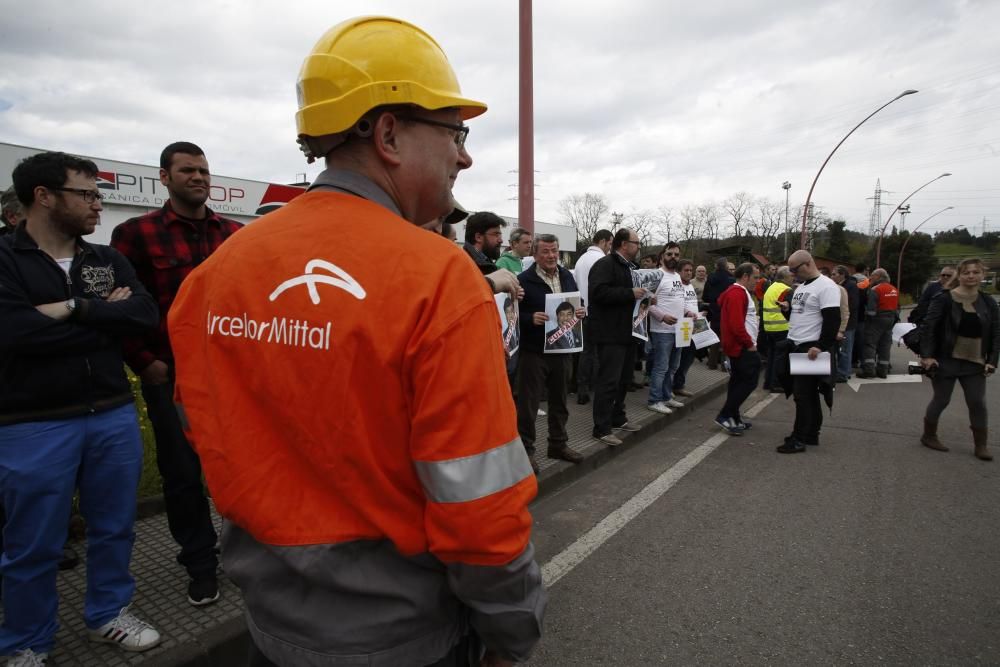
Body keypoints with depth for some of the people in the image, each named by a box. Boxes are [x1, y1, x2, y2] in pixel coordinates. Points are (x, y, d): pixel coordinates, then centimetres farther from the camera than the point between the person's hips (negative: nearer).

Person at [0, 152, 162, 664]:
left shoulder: (108, 260, 8)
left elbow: (146, 314, -7)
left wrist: (72, 309, -15)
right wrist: (105, 318, -13)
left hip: (115, 415, 5)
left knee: (114, 527, 16)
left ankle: (108, 615, 36)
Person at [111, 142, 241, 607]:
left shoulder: (234, 234, 8)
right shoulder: (135, 233, -2)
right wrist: (145, 363, -8)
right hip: (171, 377, -2)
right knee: (182, 473, 9)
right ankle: (201, 565, 27)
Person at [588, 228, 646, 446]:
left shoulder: (628, 267, 20)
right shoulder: (605, 265, -13)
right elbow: (599, 292, -27)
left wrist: (641, 296, 12)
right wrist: (630, 293, -23)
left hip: (626, 332, 10)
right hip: (610, 333, -10)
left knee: (624, 378, 17)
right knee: (609, 380, -8)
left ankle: (618, 418, 30)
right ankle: (601, 428, -1)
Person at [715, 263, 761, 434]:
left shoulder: (738, 291, 17)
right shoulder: (737, 293, -17)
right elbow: (736, 324, -26)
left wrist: (748, 342, 13)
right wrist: (749, 343, -18)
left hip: (739, 346, 11)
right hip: (742, 347, -11)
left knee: (739, 380, 13)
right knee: (749, 381, -9)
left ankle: (733, 417, 19)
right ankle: (725, 415, -6)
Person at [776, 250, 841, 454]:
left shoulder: (826, 286, -14)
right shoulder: (801, 286, 17)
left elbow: (832, 320, -20)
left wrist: (821, 346, -24)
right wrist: (787, 308, 11)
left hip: (811, 349, -9)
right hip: (796, 346, 9)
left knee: (803, 394, -7)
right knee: (809, 394, 15)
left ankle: (799, 439, -1)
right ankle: (811, 434, 23)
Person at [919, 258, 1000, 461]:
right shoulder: (944, 299, -9)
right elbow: (927, 327, -12)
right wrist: (926, 355, -18)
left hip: (975, 363, 4)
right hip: (946, 360, -4)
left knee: (978, 403, 6)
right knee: (941, 400, 6)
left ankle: (981, 445, 19)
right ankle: (928, 436, 24)